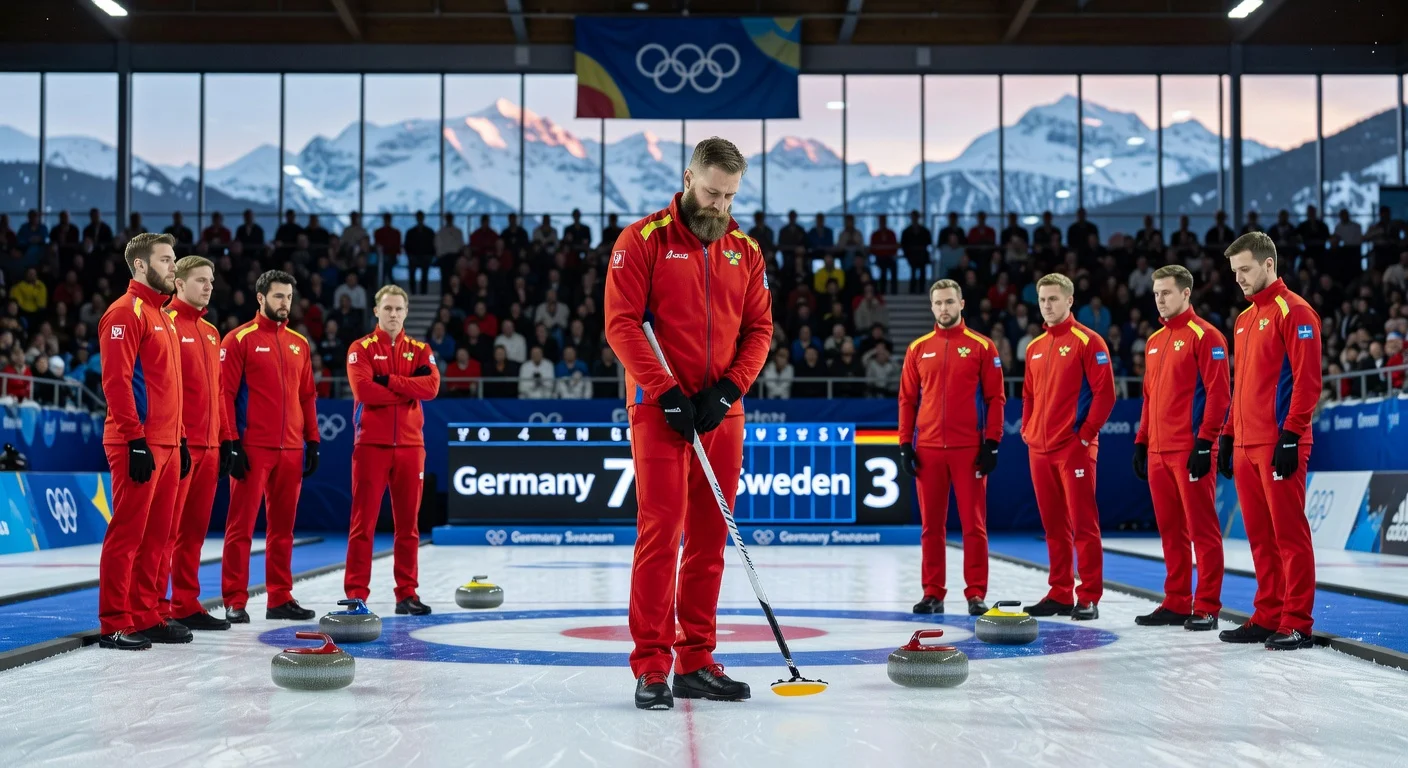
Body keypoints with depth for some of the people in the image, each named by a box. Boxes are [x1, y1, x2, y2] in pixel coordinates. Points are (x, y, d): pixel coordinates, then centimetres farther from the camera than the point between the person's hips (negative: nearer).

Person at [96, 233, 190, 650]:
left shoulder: (161, 316, 20)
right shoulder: (126, 312, -9)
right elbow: (117, 381, -17)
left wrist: (180, 440, 20)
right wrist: (136, 440, -20)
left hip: (167, 444, 9)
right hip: (139, 445, -9)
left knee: (156, 535, 11)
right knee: (127, 533, -5)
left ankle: (147, 616, 18)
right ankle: (114, 624, 0)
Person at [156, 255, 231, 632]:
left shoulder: (211, 332, 18)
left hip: (208, 445, 8)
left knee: (195, 528, 10)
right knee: (167, 528, -5)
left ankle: (186, 604, 16)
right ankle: (155, 608, 0)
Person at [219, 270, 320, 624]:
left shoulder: (299, 343, 14)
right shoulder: (240, 339, -3)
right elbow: (225, 393, -7)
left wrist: (312, 441, 12)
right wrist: (230, 442, -13)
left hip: (291, 449, 6)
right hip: (252, 448, -5)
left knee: (283, 527, 10)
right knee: (241, 525, -2)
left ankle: (281, 598, 16)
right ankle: (235, 601, 2)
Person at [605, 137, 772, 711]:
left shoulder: (746, 251, 12)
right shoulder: (643, 239, -3)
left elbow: (759, 329, 10)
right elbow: (621, 322, -9)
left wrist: (728, 389, -6)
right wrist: (666, 392, -16)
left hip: (722, 411, 5)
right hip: (660, 408, -5)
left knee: (710, 536, 7)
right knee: (661, 530, -10)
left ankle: (696, 662, 15)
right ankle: (651, 667, -4)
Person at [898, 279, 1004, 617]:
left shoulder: (982, 346, 2)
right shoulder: (918, 349, 9)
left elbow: (995, 398, 0)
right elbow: (907, 399, 11)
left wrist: (992, 442, -6)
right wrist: (905, 443, 4)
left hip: (969, 449, -3)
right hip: (928, 449, 3)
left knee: (973, 524, 0)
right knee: (931, 524, 7)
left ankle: (976, 595, 6)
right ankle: (933, 593, 14)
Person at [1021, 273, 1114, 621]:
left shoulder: (1088, 341, -6)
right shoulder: (1035, 347, 16)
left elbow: (1105, 392, -10)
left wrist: (1086, 433, -12)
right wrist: (1027, 429, 11)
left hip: (1074, 447, -7)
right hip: (1039, 449, 7)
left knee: (1083, 523, -5)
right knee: (1053, 525, 10)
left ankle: (1088, 598, -1)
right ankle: (1060, 594, 17)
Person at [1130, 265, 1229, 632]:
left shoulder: (1205, 336, -6)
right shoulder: (1154, 342, 18)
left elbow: (1219, 392, -12)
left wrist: (1206, 441, -18)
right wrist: (1141, 441, 18)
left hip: (1190, 450, -8)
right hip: (1158, 451, 8)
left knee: (1201, 529, -3)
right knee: (1171, 530, 11)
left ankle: (1207, 608, 1)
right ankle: (1176, 604, 17)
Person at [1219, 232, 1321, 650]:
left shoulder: (1294, 312, -7)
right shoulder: (1245, 320, 19)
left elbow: (1307, 379, -13)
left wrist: (1290, 435, -19)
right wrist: (1229, 436, 19)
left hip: (1279, 444, -8)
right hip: (1246, 445, 8)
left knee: (1289, 534, -5)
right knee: (1260, 536, 10)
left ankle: (1297, 623, -1)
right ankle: (1268, 617, 16)